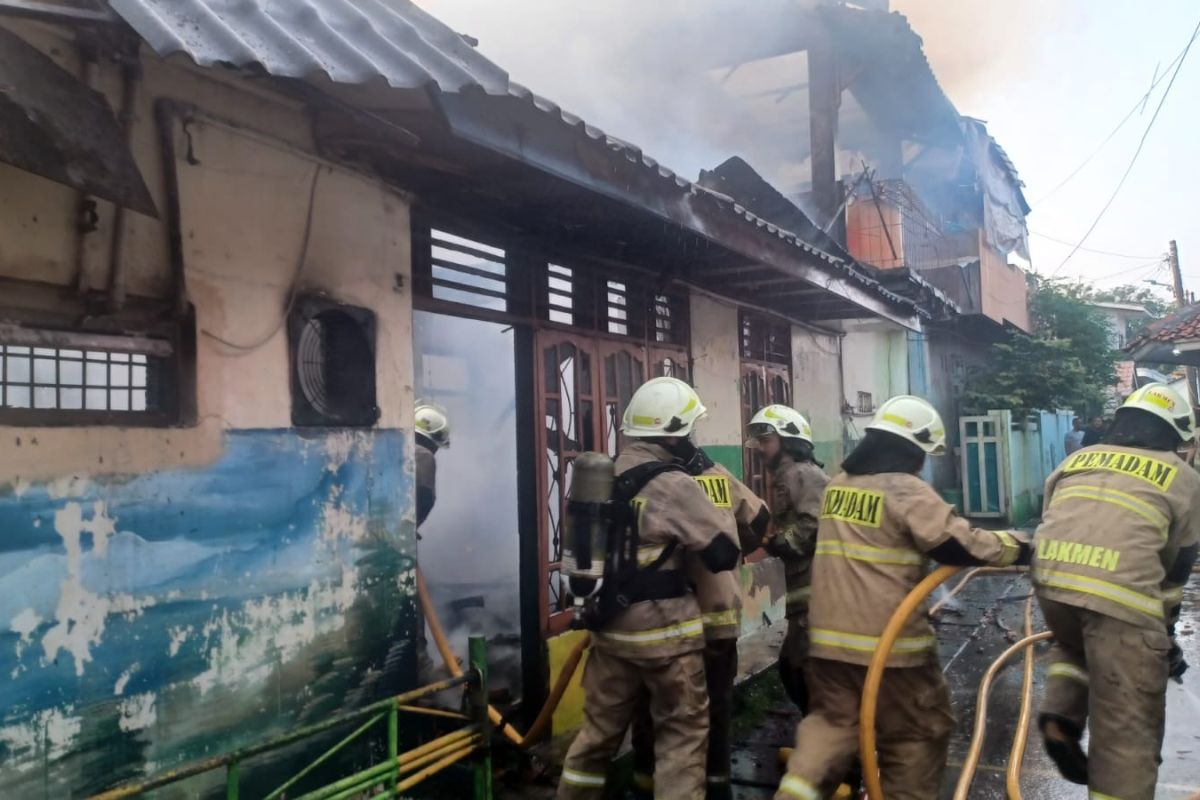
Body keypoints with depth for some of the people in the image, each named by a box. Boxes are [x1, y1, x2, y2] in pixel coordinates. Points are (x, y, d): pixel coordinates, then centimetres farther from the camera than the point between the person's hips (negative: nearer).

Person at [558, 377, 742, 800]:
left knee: (601, 725, 20)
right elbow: (724, 552, -13)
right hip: (663, 629, -6)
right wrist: (719, 505, 1)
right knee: (683, 730, 10)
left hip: (608, 623, 7)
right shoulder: (673, 485, -18)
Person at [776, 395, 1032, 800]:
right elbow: (960, 545, -14)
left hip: (829, 635, 6)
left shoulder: (837, 486, 10)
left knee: (832, 720, 17)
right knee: (920, 730, 13)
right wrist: (1019, 548, -1)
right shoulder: (906, 489, -12)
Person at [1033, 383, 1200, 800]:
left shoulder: (1077, 459, 26)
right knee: (1126, 727, 6)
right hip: (1122, 592, -4)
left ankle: (1060, 718, 13)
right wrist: (1165, 629, 31)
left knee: (1074, 646, 35)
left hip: (1051, 577, 4)